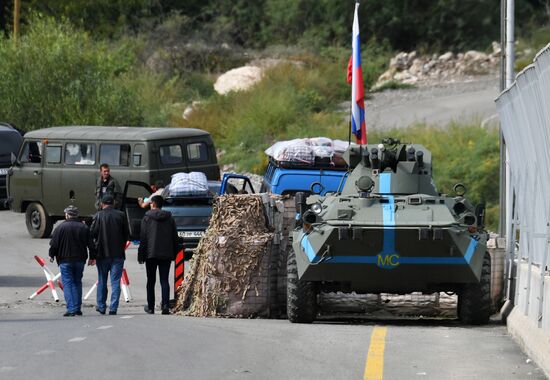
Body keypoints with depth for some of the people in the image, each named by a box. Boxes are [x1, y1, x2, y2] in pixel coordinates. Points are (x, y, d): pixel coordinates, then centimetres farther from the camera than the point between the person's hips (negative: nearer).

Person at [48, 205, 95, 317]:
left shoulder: (61, 227, -8)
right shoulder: (84, 227, 4)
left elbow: (54, 244, -6)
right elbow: (90, 244, 6)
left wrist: (52, 255, 9)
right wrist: (92, 257, 14)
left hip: (65, 260, -4)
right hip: (80, 260, 4)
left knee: (67, 283, -2)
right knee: (77, 283, 15)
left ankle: (71, 309, -12)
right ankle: (78, 308, 13)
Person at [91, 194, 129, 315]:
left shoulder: (98, 216, -6)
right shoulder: (121, 215, -1)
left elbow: (92, 234, -7)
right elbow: (127, 234, 3)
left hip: (102, 254, -1)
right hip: (118, 254, 1)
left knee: (102, 281, 13)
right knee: (115, 282, 2)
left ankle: (101, 306, 19)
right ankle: (113, 308, -5)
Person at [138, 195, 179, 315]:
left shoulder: (147, 218, -4)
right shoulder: (169, 219, 6)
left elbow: (143, 238, -6)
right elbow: (175, 238, 8)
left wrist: (141, 255, -2)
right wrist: (174, 254, 15)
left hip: (151, 254, -2)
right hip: (166, 254, 2)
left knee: (151, 281, 7)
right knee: (164, 280, 2)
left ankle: (150, 307, 9)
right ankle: (165, 305, -12)